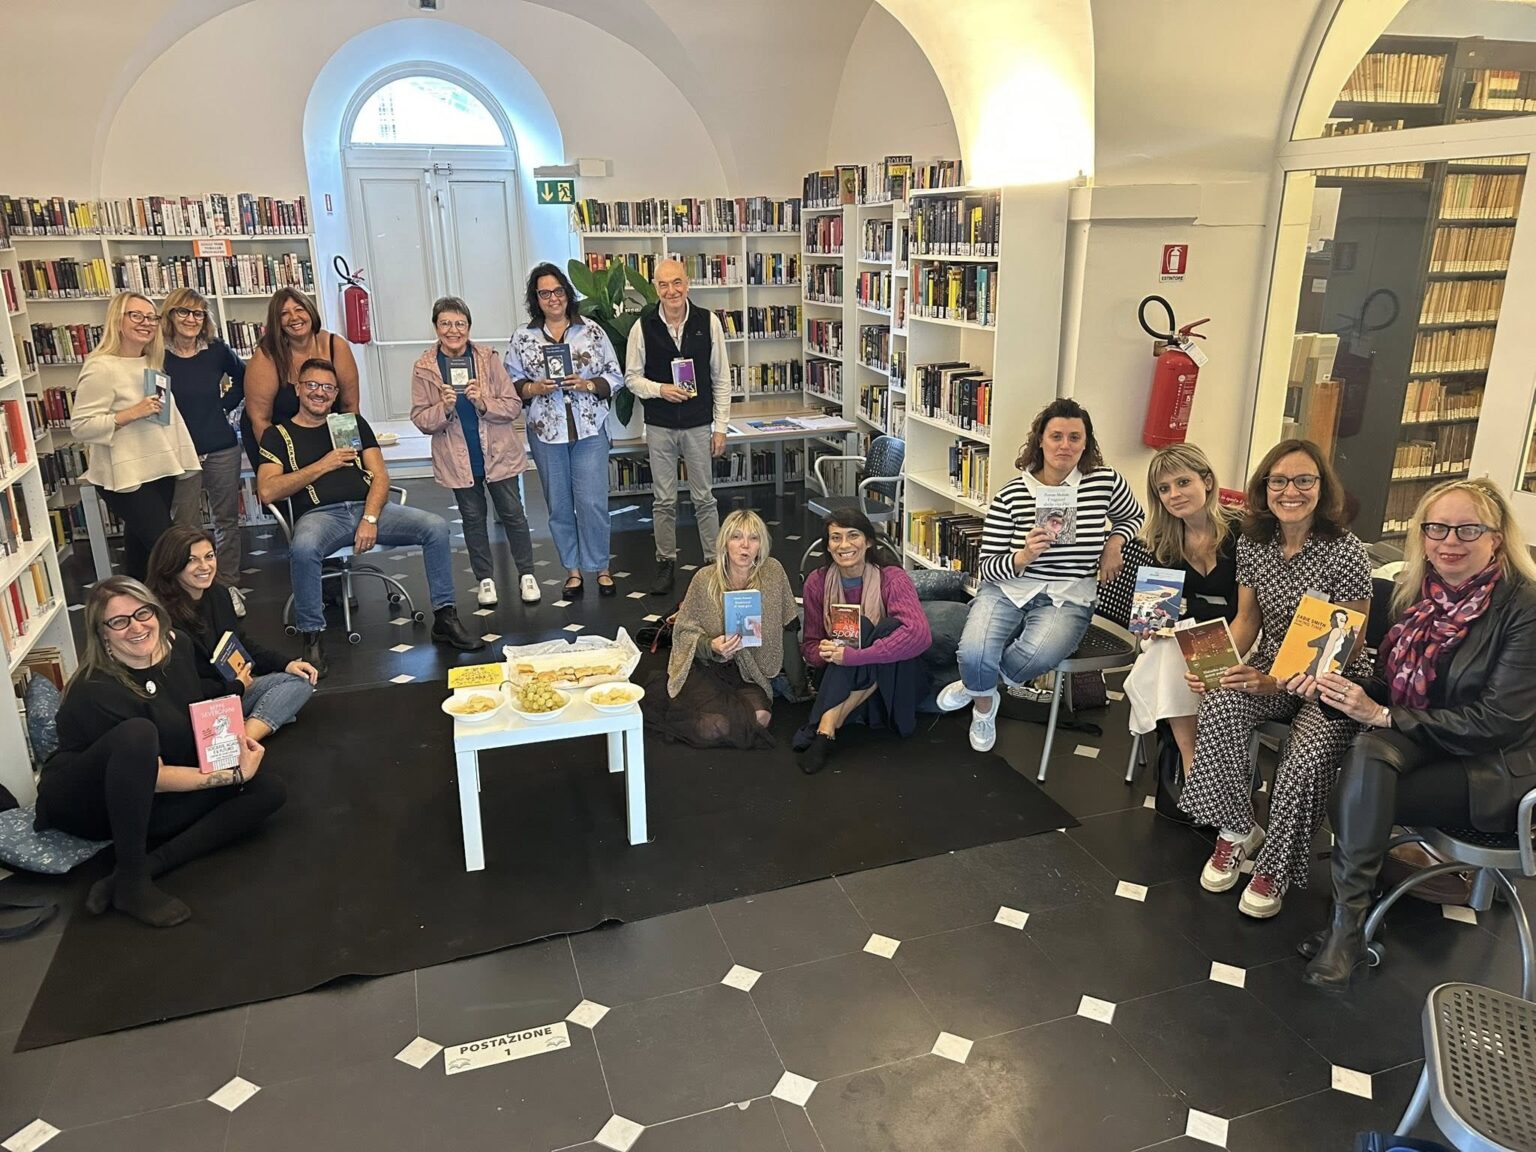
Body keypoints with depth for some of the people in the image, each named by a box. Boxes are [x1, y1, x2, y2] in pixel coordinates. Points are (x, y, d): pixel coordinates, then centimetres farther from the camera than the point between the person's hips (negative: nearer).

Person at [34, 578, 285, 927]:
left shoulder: (178, 646, -7)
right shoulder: (95, 692, -26)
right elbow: (155, 777, -25)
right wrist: (234, 775, -24)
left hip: (147, 804, 7)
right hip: (87, 806, -7)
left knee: (268, 789, -12)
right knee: (138, 732, -38)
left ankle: (145, 867, -23)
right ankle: (132, 882, -30)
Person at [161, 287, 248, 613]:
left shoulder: (217, 350, -1)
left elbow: (243, 378, 16)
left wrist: (226, 404, 5)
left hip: (222, 450, 2)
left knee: (227, 520, 11)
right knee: (185, 527, 5)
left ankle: (228, 584, 24)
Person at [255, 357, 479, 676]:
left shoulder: (353, 423, 19)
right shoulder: (279, 434, 12)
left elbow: (380, 476, 8)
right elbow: (267, 492, -2)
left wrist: (370, 518, -10)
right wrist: (323, 465, -4)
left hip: (369, 507, 3)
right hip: (319, 515, -3)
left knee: (437, 526, -20)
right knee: (303, 548, -39)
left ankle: (445, 619, -11)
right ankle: (312, 638, -22)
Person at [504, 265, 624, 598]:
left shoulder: (592, 331, 2)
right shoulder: (523, 338, 4)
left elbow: (615, 377, 3)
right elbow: (511, 384, 6)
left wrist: (588, 385, -13)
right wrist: (535, 388, -12)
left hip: (590, 431, -1)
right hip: (546, 433, 2)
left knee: (592, 502, -3)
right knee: (559, 505, 8)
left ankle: (600, 567, 14)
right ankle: (573, 569, 22)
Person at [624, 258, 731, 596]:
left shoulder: (708, 322, -4)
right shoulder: (643, 326, -4)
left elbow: (721, 378, 0)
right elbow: (632, 377, 4)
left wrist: (721, 426, -2)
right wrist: (660, 390, -16)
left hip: (698, 425, 0)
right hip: (659, 426, 1)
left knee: (704, 498, 8)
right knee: (664, 501, 9)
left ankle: (714, 562, 19)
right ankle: (666, 564, 22)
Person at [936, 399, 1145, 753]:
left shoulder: (1105, 482, -2)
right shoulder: (1011, 495, -7)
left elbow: (1134, 516, 23)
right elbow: (987, 568, -5)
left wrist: (1114, 543, 2)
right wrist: (1024, 557, -24)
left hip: (1068, 599, 0)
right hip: (1007, 590, 0)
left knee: (1036, 654, -33)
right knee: (974, 654, -28)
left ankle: (973, 686, 1)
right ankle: (984, 707, 11)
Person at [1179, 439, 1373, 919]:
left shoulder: (1346, 552, -15)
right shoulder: (1252, 542, -1)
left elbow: (1350, 647, -13)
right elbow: (1247, 620, 6)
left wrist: (1283, 682, -26)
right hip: (1268, 669, 4)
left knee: (1308, 757, -31)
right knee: (1217, 707, -28)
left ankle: (1274, 867, -5)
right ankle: (1237, 831, -7)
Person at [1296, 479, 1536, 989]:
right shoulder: (1418, 591, 0)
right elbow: (1390, 683, 7)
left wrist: (1383, 715, -22)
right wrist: (1338, 688, -14)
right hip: (1421, 742, 5)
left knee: (1360, 795, -27)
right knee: (1366, 752, -29)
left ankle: (1347, 923, -11)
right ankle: (1348, 920, -23)